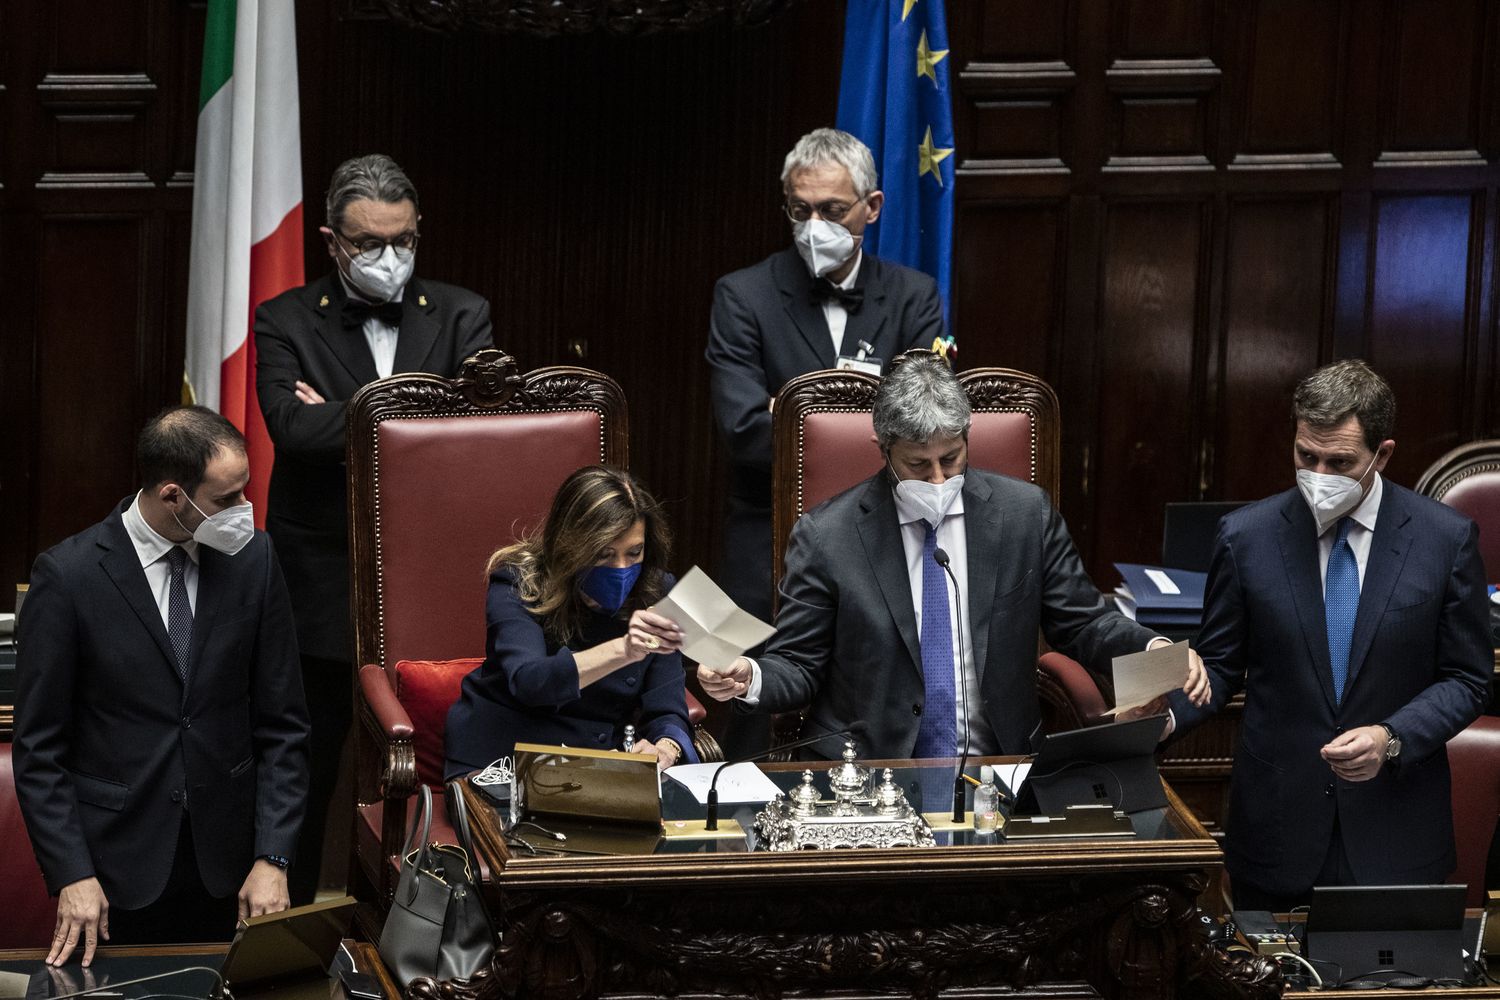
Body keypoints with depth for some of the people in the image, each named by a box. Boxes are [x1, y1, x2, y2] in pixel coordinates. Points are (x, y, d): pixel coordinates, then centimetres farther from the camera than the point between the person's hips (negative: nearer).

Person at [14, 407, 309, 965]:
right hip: (118, 866, -3)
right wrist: (71, 875, -12)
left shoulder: (253, 559, -2)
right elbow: (38, 746, -6)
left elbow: (281, 723, 3)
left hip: (226, 860, 3)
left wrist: (273, 858, -5)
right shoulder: (67, 576, -11)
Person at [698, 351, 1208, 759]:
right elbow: (801, 665, 4)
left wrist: (1157, 650, -9)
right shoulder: (826, 535, -1)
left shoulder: (1025, 513, 5)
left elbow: (1083, 624, 11)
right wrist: (750, 679, -19)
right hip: (865, 778, -1)